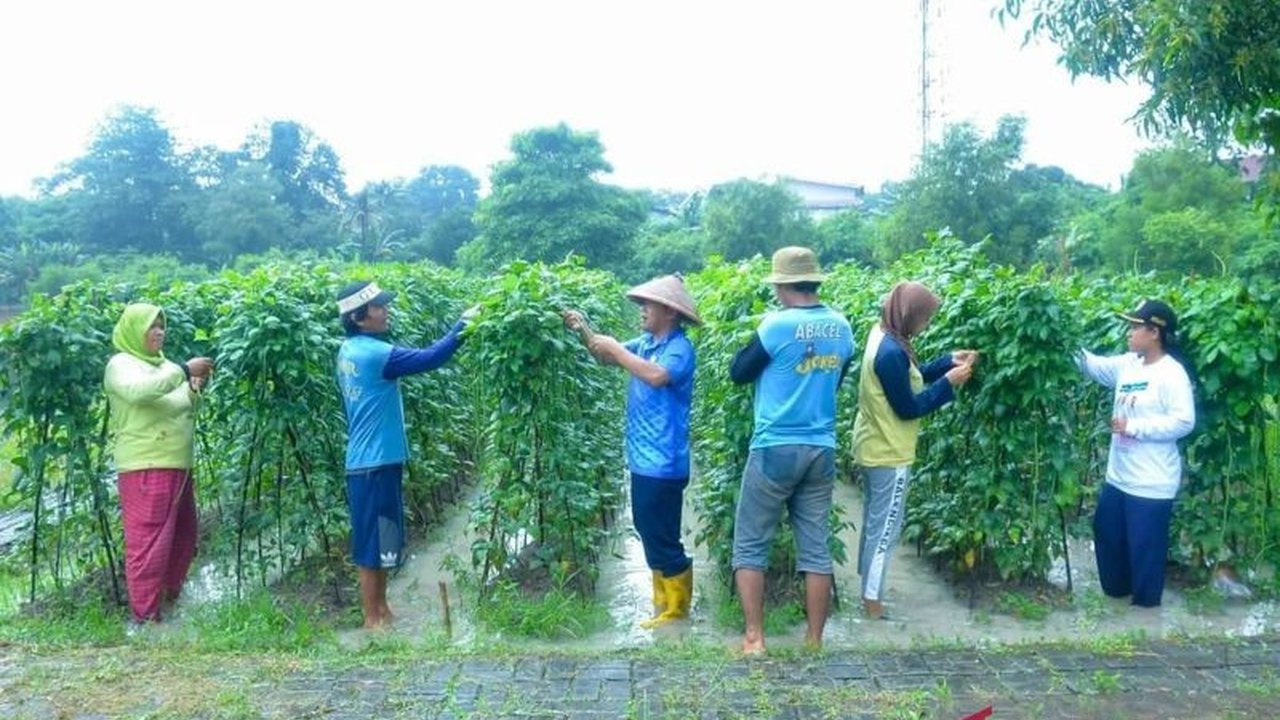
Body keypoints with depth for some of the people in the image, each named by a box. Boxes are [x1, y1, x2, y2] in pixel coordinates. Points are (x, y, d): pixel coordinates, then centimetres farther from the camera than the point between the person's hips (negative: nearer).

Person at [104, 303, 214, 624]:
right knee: (148, 541, -8)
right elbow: (139, 391, -27)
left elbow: (181, 409, 23)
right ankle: (145, 615, -3)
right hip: (146, 468, -9)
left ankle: (171, 597, 31)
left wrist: (195, 388, 4)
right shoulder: (121, 365, -5)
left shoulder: (162, 365, 18)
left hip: (177, 466, 9)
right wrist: (184, 370, -26)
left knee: (182, 536, 17)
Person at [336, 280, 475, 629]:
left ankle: (382, 611, 28)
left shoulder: (350, 351, 9)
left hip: (371, 460, 10)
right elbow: (430, 358, -21)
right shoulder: (374, 353, -20)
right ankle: (372, 620, 11)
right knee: (373, 545, 1)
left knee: (379, 542, 17)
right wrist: (463, 324, -13)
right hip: (375, 463, -10)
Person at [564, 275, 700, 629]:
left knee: (663, 538, 0)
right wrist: (584, 330, -3)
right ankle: (663, 601, 32)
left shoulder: (680, 348, -16)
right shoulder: (646, 343, 8)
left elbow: (657, 376, -34)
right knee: (649, 534, 18)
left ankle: (678, 609, 15)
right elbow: (607, 357, 15)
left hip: (663, 463, -9)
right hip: (644, 459, 9)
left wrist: (616, 347, -25)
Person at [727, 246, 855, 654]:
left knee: (750, 546, 6)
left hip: (775, 449, -5)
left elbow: (739, 373, 0)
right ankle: (815, 641, 15)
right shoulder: (842, 328, 6)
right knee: (816, 549, 9)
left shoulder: (777, 325, -12)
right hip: (822, 451, 5)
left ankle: (754, 639, 6)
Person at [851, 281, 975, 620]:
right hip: (889, 454, -10)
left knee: (874, 522, 20)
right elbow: (908, 408, -22)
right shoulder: (891, 352, -27)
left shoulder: (882, 336, 3)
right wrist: (949, 383, -16)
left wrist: (949, 361, 5)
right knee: (886, 528, 3)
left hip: (873, 447, 10)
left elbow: (909, 379, 13)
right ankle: (872, 600, 14)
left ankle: (868, 587, 33)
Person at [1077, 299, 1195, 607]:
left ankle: (1145, 601, 25)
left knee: (1144, 545, 6)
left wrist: (1134, 426, -21)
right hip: (1118, 474, 9)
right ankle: (1116, 587, 40)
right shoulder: (1128, 363, 4)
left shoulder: (1172, 373, -19)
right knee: (1106, 531, 21)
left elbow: (1183, 421, -23)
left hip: (1151, 482, -8)